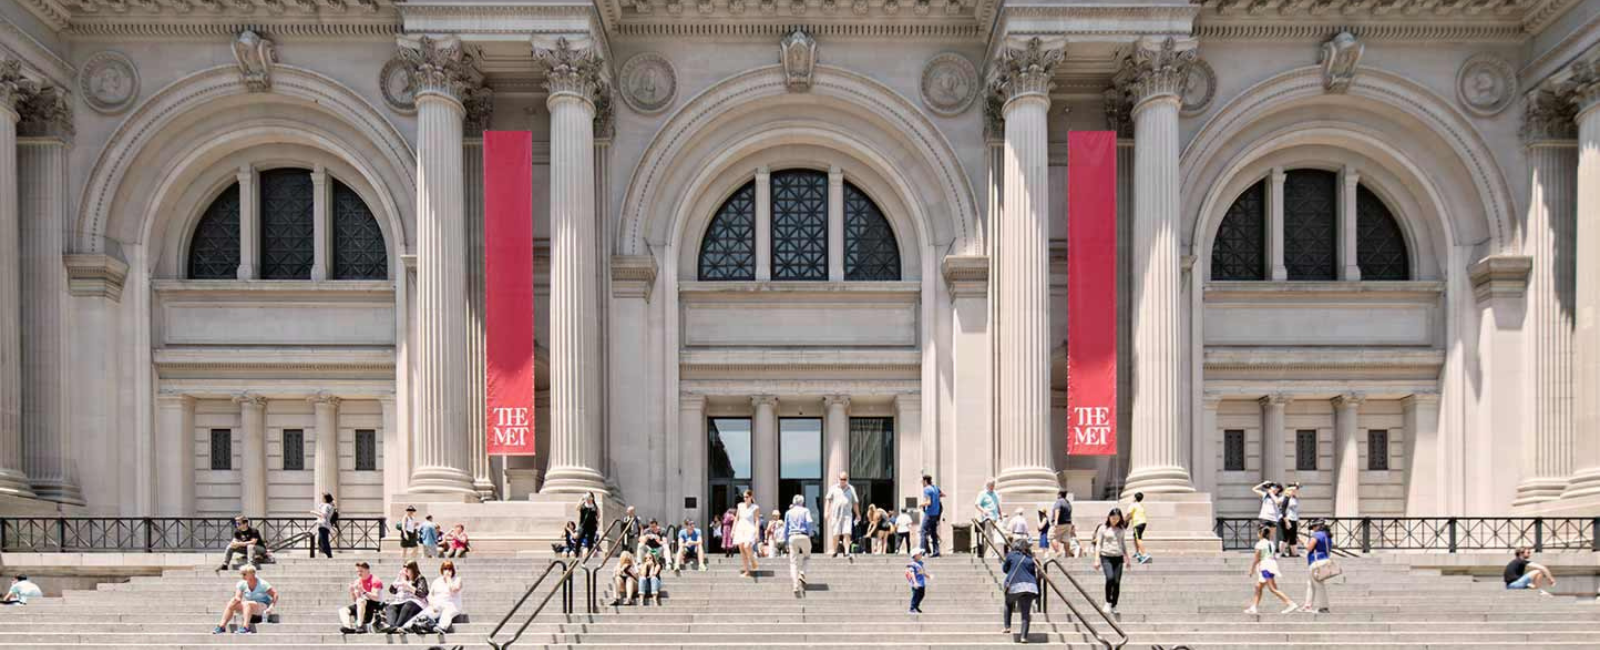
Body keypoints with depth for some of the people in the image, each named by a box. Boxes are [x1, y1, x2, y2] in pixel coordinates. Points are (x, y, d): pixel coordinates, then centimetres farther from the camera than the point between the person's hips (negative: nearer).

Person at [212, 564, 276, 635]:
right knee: (231, 603, -17)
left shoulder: (262, 584, -14)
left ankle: (245, 628, -46)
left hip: (262, 607, -5)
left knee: (247, 603, -35)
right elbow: (237, 598, -10)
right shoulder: (242, 584, -2)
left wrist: (271, 607, -22)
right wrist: (236, 599, -35)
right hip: (248, 608, 5)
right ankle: (221, 626, -22)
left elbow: (275, 594, -12)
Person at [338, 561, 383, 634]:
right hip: (362, 606, 8)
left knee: (360, 601, -35)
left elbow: (376, 597, -21)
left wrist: (363, 591, -29)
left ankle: (360, 625, -40)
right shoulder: (358, 582, 12)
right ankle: (348, 627, -30)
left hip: (376, 605, -8)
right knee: (342, 610, -1)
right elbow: (354, 600, 12)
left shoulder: (374, 580, -9)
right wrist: (352, 592, -7)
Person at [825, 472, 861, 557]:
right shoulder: (833, 488, 8)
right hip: (835, 514, 0)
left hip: (847, 515, 0)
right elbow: (828, 500, 4)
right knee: (835, 534, 1)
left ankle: (847, 552, -14)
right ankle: (835, 551, 17)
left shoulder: (851, 489, 12)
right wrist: (827, 511, -7)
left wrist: (858, 514, 17)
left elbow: (855, 503, 17)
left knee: (846, 533, -11)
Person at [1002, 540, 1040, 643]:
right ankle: (1023, 636, -11)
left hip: (1014, 585, -1)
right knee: (1026, 612, 1)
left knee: (1008, 604, 28)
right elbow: (1035, 575, 17)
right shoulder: (1030, 559, 15)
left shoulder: (1011, 555, 6)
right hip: (1029, 586, 2)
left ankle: (1007, 627, 20)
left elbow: (1005, 569, 19)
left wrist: (1003, 563, 38)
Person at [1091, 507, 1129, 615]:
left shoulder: (1121, 529, 11)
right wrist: (1097, 559, -5)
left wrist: (1127, 558, 18)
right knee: (1110, 578, -23)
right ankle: (1108, 603, -7)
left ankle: (1114, 606, 10)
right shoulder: (1103, 528, 1)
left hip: (1118, 557, 3)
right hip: (1106, 557, -3)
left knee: (1117, 582, -2)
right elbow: (1098, 544, 1)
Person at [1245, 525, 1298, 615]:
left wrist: (1251, 569, -1)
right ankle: (1253, 608, 13)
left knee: (1273, 589, -12)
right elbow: (1275, 557, 15)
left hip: (1265, 567, -9)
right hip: (1273, 564, 9)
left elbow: (1256, 559, -10)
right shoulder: (1271, 544, 14)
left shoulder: (1260, 544, -9)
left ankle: (1291, 604, -19)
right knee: (1258, 587, 14)